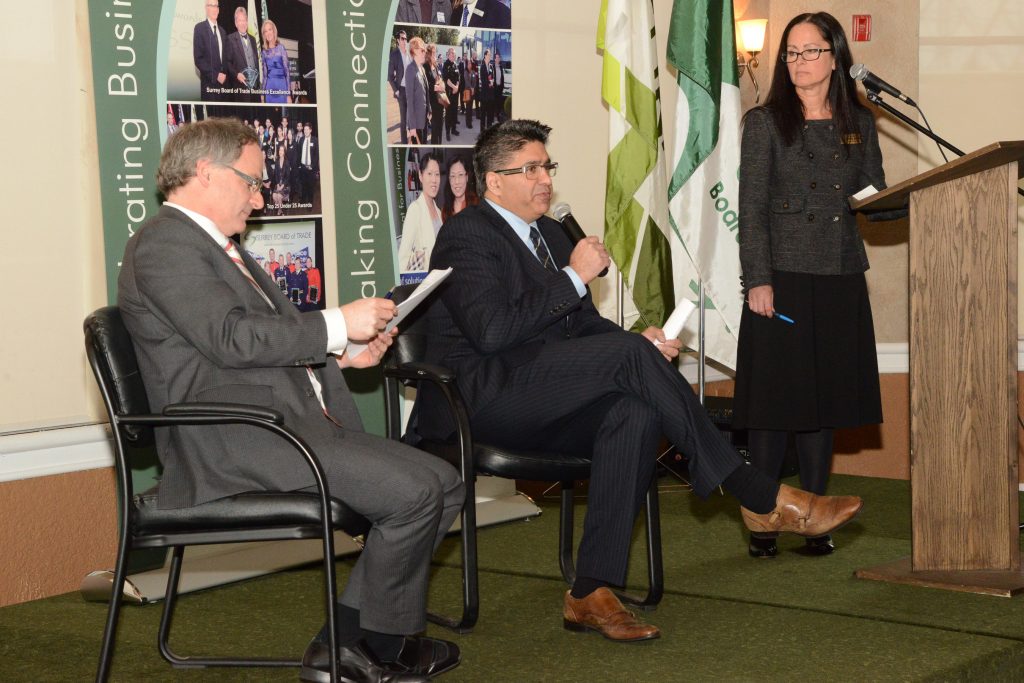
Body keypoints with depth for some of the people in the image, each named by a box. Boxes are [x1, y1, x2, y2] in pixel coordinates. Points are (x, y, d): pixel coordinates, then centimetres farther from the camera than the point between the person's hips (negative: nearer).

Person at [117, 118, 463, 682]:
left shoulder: (215, 248, 27)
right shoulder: (164, 244, -7)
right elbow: (231, 338, -19)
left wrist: (342, 356, 12)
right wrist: (337, 326, -14)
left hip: (294, 422, 11)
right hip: (237, 440, -11)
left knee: (443, 485, 1)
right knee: (413, 491, -22)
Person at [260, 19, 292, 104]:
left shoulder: (281, 48, -3)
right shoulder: (265, 51, 10)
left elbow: (287, 70, -4)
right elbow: (264, 74, 15)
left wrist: (289, 94, -10)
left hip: (281, 85, -4)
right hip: (269, 87, 4)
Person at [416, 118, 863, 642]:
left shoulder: (551, 233, 23)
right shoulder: (466, 234, -4)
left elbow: (585, 325, 20)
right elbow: (490, 330, -20)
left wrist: (639, 344, -2)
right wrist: (573, 277, -16)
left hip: (542, 404, 8)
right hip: (482, 398, -8)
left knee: (634, 414, -25)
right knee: (628, 355, -25)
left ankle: (590, 594, -27)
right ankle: (759, 498, -21)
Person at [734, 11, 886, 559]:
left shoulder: (859, 124, 12)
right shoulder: (765, 123, 1)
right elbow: (751, 209, -5)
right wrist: (758, 281, -12)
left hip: (840, 281, 4)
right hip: (783, 277, -4)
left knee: (824, 399, 8)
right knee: (774, 400, -4)